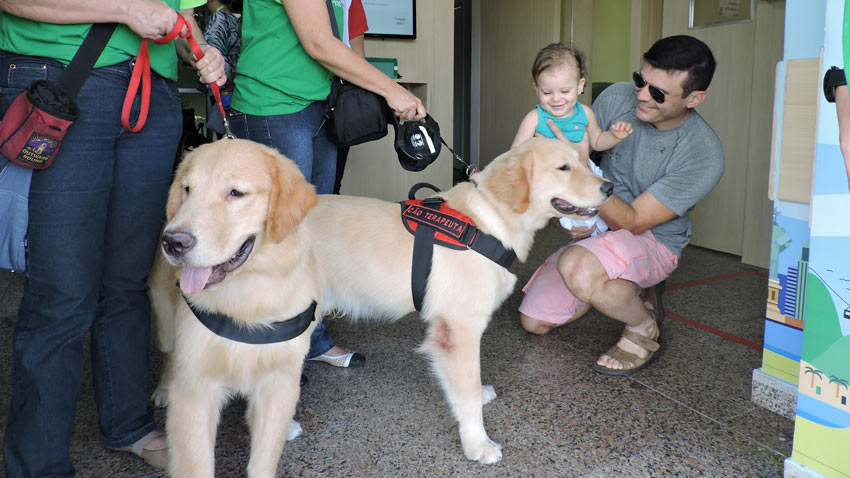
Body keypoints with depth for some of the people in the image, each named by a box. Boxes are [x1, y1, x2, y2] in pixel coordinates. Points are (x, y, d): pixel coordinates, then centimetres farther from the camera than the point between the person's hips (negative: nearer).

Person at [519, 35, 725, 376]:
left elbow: (633, 222, -25)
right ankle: (627, 290, 20)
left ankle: (645, 329, -8)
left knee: (578, 268, -39)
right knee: (533, 321, 3)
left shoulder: (704, 157, -25)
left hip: (653, 239, -6)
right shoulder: (617, 97, -13)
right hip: (595, 231, 6)